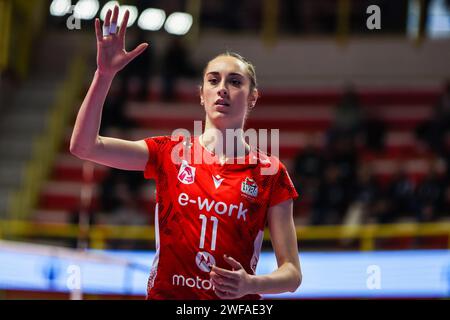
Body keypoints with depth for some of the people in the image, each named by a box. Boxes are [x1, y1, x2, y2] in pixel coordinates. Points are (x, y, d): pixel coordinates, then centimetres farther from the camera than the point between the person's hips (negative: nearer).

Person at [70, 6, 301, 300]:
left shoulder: (271, 173, -4)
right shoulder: (169, 152, 0)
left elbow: (292, 275, -6)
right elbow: (84, 146, -10)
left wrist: (251, 284, -26)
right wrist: (105, 74, -20)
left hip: (235, 301, -1)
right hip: (165, 293, 1)